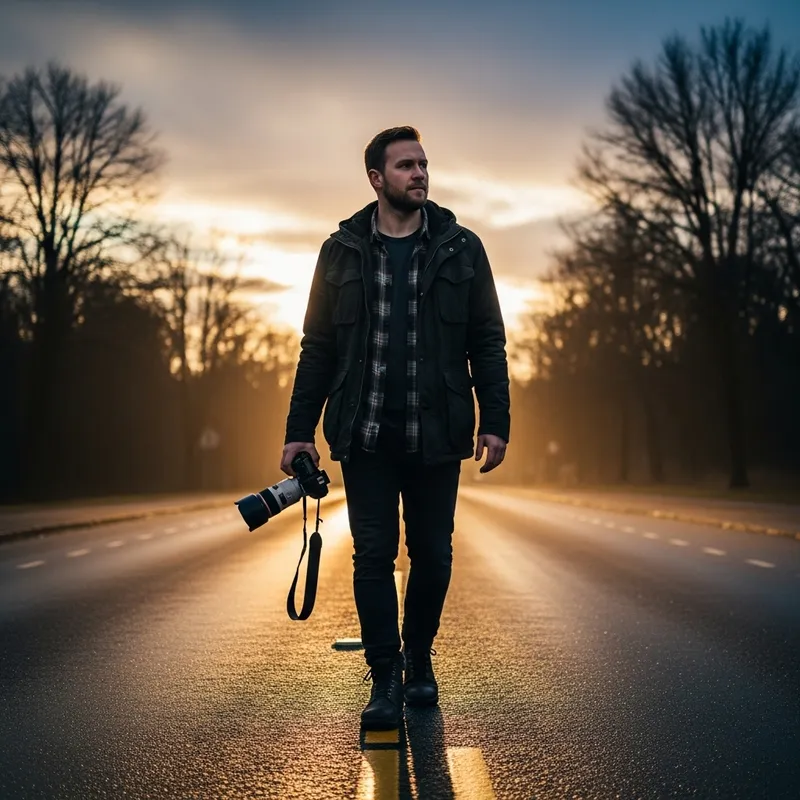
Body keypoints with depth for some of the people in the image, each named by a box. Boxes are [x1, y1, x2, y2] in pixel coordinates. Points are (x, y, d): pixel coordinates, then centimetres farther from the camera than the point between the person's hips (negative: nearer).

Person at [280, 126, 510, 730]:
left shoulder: (461, 248, 4)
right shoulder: (342, 251, 5)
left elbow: (487, 343, 4)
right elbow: (318, 347, 6)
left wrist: (496, 421, -5)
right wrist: (301, 429, 1)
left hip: (436, 436, 0)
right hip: (365, 436, 0)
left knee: (433, 555, 9)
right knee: (373, 556, 1)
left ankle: (419, 657, 30)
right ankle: (386, 678, 10)